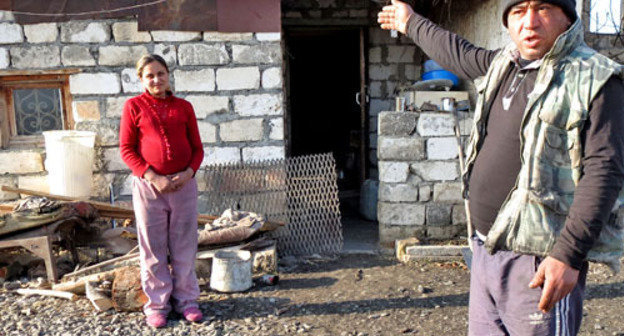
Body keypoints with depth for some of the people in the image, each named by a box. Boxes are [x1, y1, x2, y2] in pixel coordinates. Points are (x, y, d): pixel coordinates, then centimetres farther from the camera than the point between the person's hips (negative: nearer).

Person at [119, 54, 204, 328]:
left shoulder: (184, 107, 8)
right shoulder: (134, 106, 2)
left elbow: (197, 147, 10)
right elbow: (127, 149, -2)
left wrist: (189, 172, -9)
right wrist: (152, 177, -13)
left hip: (183, 183, 2)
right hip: (148, 185, -2)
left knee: (184, 247, 8)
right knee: (153, 249, 6)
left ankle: (186, 300, 23)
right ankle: (157, 305, 20)